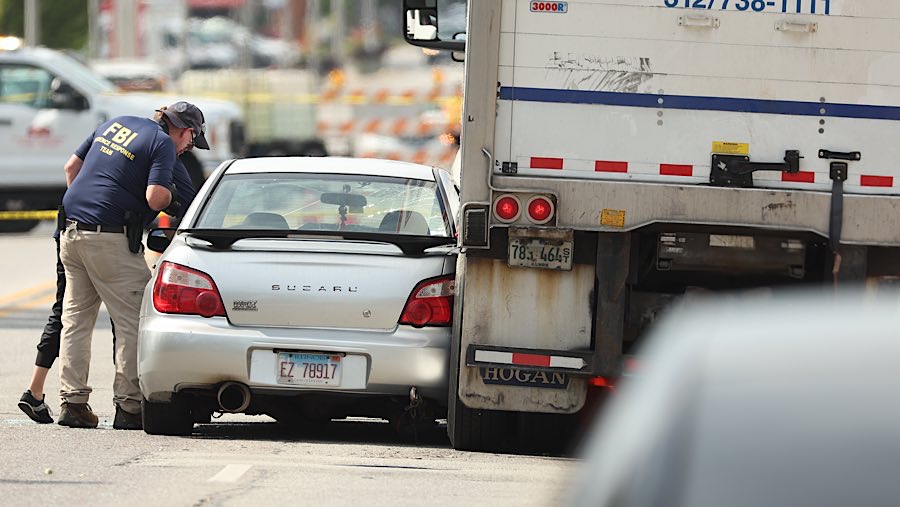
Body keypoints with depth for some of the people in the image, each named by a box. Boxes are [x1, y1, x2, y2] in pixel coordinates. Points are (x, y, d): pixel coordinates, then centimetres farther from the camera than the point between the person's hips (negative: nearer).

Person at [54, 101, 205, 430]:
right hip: (110, 238, -8)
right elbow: (155, 198, -17)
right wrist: (169, 194, 5)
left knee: (75, 320, 13)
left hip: (71, 230, 8)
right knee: (133, 322, -1)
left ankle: (72, 402, 11)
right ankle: (128, 406, -4)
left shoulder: (115, 123, 18)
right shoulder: (164, 144, -5)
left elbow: (72, 166, 22)